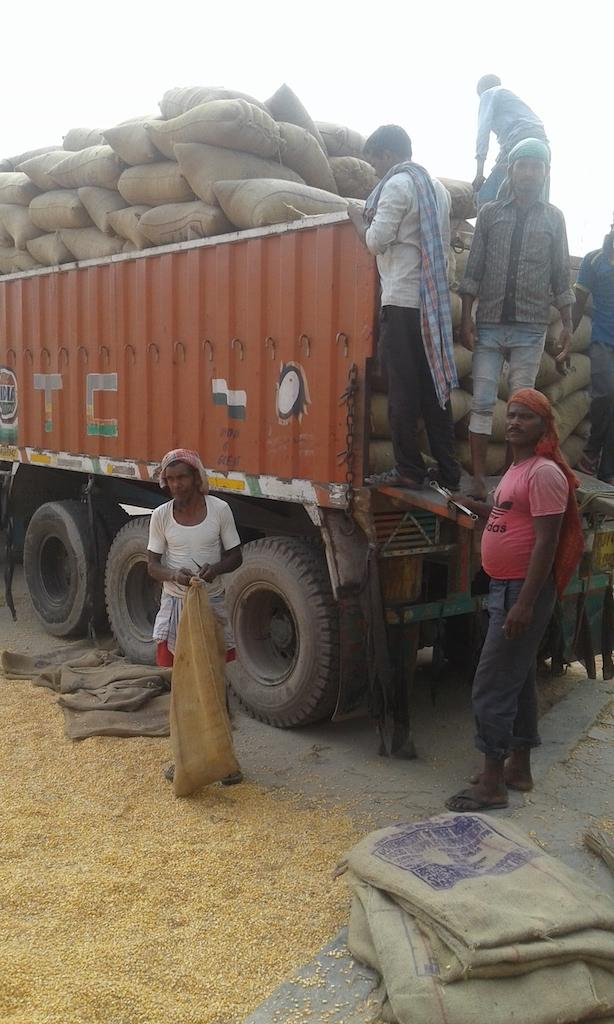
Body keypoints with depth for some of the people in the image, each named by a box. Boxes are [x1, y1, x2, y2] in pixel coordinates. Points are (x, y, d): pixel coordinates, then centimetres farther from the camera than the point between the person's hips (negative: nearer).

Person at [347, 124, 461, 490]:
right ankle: (448, 470, 11)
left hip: (403, 301, -8)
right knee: (436, 384, 8)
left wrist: (359, 218, 9)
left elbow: (377, 240, -10)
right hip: (434, 299, 8)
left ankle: (409, 469, -2)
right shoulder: (437, 186, 18)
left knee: (403, 388, -4)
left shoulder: (396, 185, -7)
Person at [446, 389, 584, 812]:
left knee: (491, 688, -7)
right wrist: (477, 506, 13)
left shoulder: (545, 473, -17)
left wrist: (524, 603, -25)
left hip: (524, 591, -10)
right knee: (520, 681, 17)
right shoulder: (518, 468, 14)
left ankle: (492, 785, 2)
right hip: (505, 588, 10)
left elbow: (546, 542, -22)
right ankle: (518, 768, 29)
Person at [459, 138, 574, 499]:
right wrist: (466, 318, -3)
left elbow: (561, 277, 9)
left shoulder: (554, 218, 8)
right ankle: (479, 478, 1)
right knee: (483, 402, -3)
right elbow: (473, 270, 5)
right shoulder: (490, 213, 7)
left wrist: (568, 326, 4)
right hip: (490, 324, 0)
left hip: (531, 329, 0)